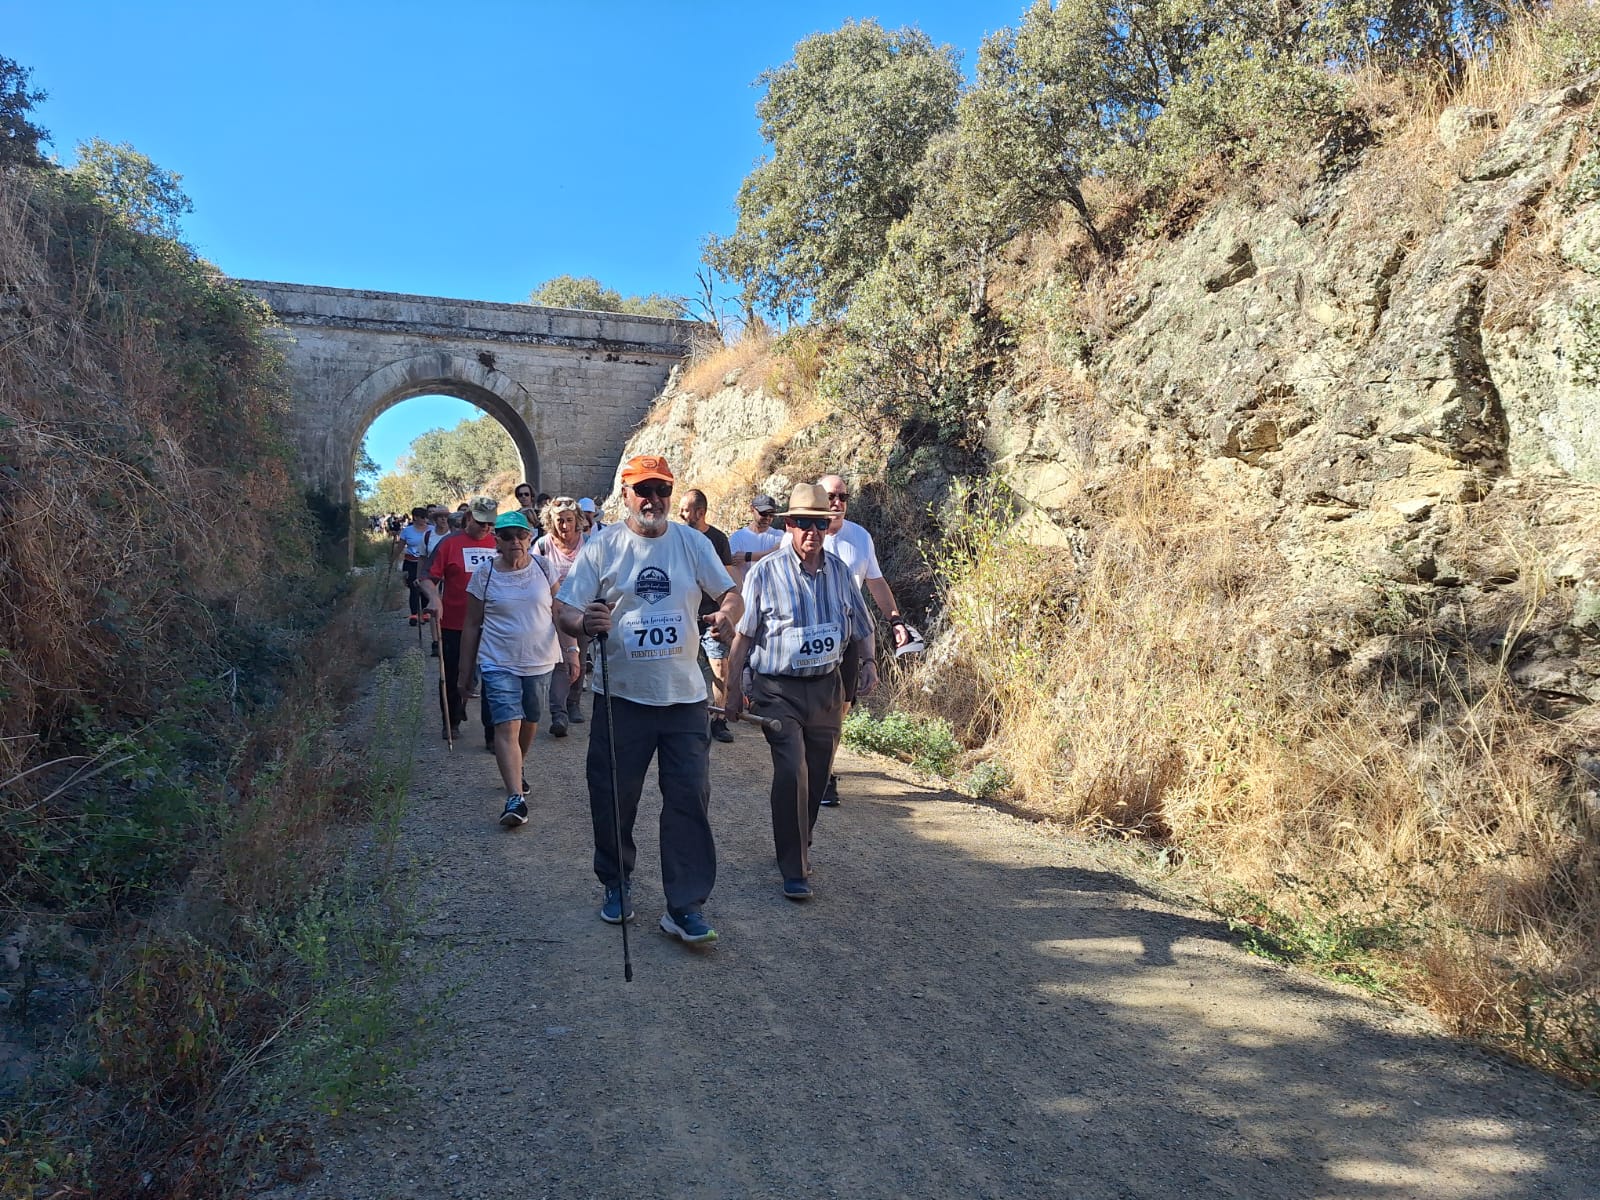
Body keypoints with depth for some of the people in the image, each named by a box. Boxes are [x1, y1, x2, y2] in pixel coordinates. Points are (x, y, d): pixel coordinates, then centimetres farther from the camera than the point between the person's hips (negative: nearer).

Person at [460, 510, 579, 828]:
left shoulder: (544, 568, 0)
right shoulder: (484, 574, -2)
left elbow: (560, 613, 3)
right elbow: (472, 626, 4)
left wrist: (570, 650, -5)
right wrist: (465, 670, 6)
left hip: (540, 660, 2)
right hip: (499, 663, -2)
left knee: (529, 721, 17)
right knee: (506, 726, -14)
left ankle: (519, 767, 46)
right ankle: (516, 799, -20)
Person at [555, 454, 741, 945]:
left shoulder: (692, 542, 4)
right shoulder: (601, 546, 0)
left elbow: (731, 592, 5)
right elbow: (563, 610, -3)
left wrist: (727, 613, -19)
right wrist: (585, 622, -27)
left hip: (684, 697, 1)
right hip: (621, 696, 0)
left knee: (690, 800, -1)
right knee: (613, 799, 10)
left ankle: (685, 906, 8)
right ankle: (616, 884, 33)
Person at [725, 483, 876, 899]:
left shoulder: (839, 570, 6)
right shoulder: (765, 573, -7)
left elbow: (861, 626, 17)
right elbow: (742, 635, -3)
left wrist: (869, 661, -1)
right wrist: (734, 690, -3)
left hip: (827, 687, 5)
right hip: (778, 689, -4)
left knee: (817, 776, 12)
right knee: (792, 772, -16)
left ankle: (798, 847, 34)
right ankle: (794, 870, -7)